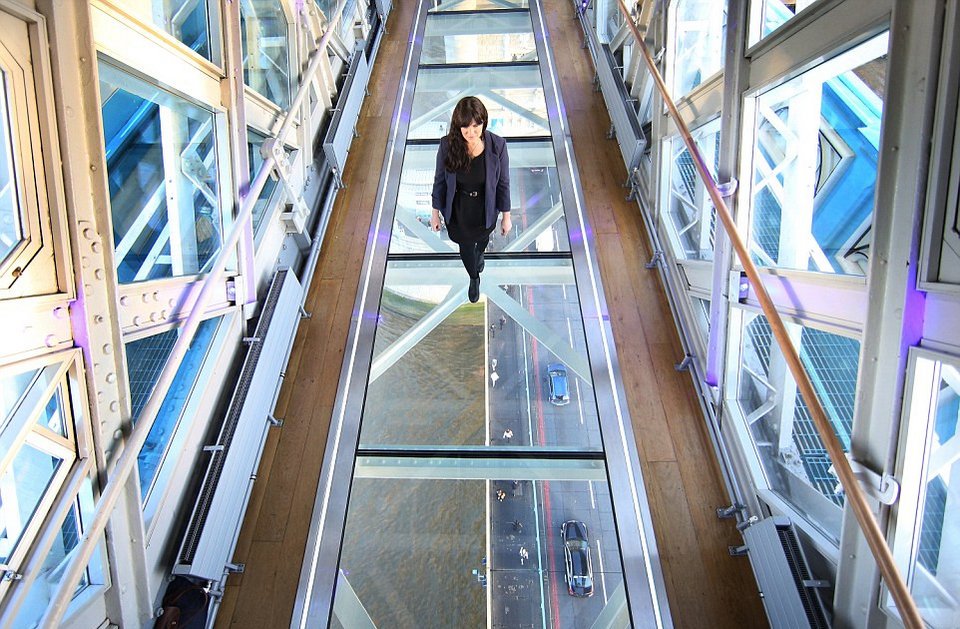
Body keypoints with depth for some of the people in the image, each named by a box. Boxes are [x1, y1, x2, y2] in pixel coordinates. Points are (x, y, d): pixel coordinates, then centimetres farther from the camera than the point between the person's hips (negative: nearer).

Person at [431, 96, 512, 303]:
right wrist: (435, 212, -2)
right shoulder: (448, 144, -24)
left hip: (486, 209, 0)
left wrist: (506, 216, -5)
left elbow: (503, 182, -13)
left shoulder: (497, 145, -25)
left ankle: (480, 252, 72)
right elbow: (440, 179, -9)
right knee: (465, 247, 23)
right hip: (458, 211, 0)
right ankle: (474, 278, 56)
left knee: (483, 237, 33)